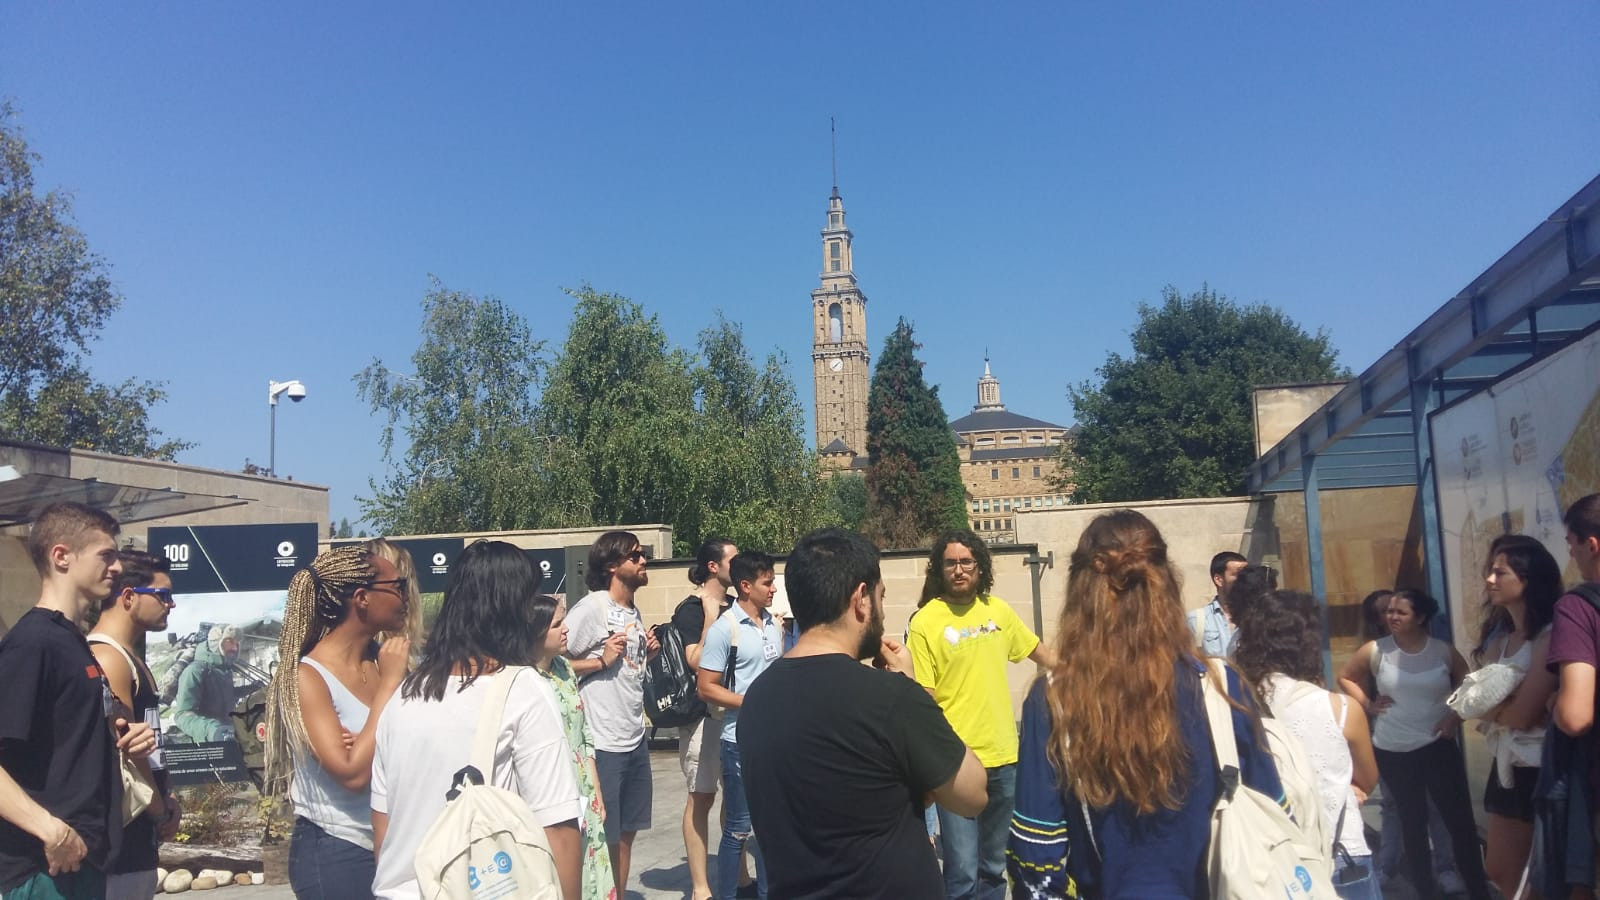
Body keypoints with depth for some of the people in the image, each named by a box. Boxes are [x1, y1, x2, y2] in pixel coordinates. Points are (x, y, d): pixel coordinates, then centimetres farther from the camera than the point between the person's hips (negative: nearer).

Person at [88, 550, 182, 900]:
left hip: (138, 830, 10)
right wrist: (163, 812, -9)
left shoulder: (130, 659, 14)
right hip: (119, 830, -10)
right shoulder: (107, 658, -18)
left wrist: (165, 798, 8)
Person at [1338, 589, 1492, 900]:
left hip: (1438, 747, 0)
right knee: (1412, 821, 15)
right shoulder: (1374, 651, -6)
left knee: (1460, 819, -1)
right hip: (1391, 751, 1)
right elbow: (1345, 676, 7)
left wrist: (1456, 716, -3)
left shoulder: (1443, 651, -5)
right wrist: (1367, 704, -3)